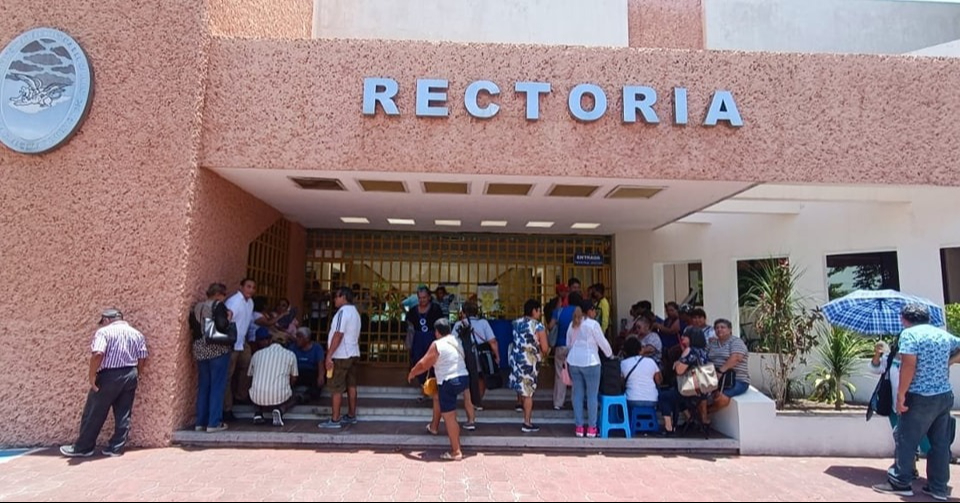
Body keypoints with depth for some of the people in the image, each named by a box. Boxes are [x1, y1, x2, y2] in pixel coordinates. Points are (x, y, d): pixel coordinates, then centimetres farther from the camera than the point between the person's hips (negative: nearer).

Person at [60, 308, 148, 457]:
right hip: (130, 375, 5)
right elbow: (142, 358, 6)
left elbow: (98, 354, -21)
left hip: (109, 376, -5)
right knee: (124, 415, 9)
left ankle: (83, 448, 19)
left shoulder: (104, 331, -6)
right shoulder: (137, 334, 10)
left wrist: (92, 375, -14)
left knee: (95, 413, 9)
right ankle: (116, 448, 13)